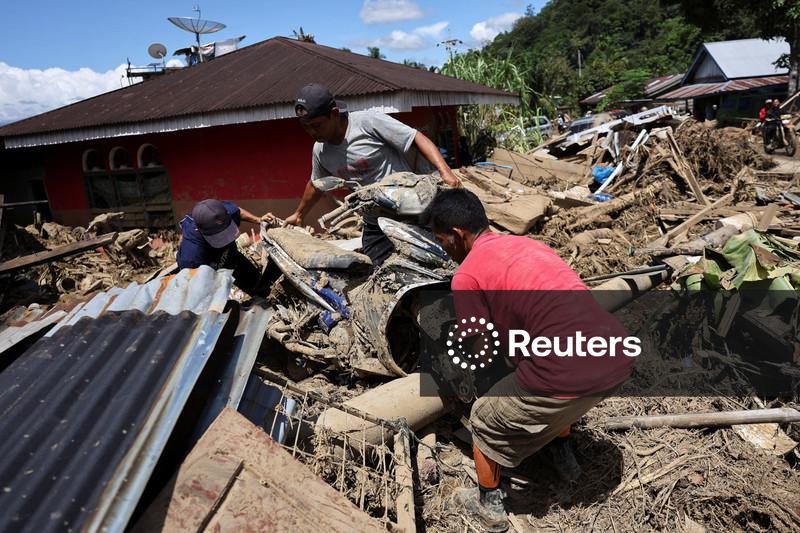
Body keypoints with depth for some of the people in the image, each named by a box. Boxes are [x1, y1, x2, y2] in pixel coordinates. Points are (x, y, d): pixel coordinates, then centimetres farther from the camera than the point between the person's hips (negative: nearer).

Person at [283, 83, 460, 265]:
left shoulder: (368, 122, -15)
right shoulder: (320, 151, 5)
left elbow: (418, 139, -16)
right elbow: (316, 185, 26)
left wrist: (445, 172, -29)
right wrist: (299, 214, 38)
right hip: (374, 226, 6)